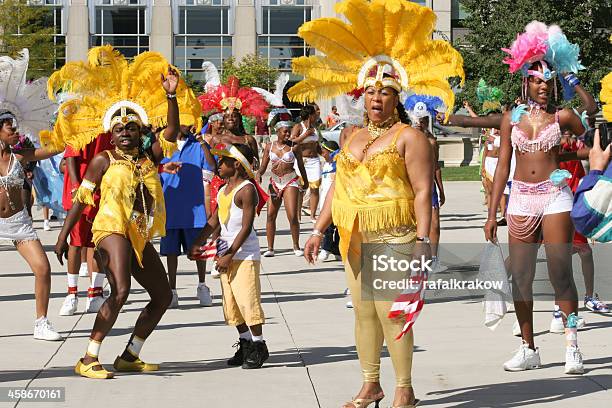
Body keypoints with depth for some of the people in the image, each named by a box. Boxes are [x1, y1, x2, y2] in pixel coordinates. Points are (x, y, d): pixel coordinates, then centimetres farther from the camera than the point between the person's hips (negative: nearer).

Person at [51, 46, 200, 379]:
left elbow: (171, 131, -4)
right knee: (120, 292, -25)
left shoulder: (150, 157, 10)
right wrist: (63, 236, -3)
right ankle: (88, 360, -21)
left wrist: (171, 95, -19)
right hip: (112, 230, -7)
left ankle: (129, 356, 21)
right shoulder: (104, 161, 1)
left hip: (140, 237, 7)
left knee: (162, 297, 12)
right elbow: (80, 199, 2)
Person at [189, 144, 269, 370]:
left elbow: (246, 228, -17)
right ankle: (245, 344, 18)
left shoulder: (247, 190, -13)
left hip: (244, 253, -9)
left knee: (247, 299, -10)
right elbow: (214, 221, 18)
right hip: (226, 252, 9)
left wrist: (230, 254, -18)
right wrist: (197, 243, 6)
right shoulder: (223, 190, 14)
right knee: (231, 303, 9)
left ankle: (258, 346, 0)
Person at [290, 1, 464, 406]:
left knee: (392, 313, -8)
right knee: (363, 312, 10)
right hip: (355, 238, 7)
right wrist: (319, 230, 16)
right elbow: (336, 188, 20)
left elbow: (423, 191, -9)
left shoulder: (409, 137, -4)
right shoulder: (351, 136, 16)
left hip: (393, 237, -7)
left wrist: (422, 239, -17)